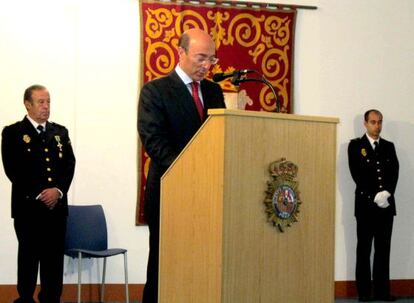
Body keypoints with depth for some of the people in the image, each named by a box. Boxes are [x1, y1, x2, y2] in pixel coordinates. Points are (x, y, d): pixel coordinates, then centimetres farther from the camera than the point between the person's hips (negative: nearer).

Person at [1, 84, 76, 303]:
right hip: (28, 205, -4)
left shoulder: (60, 132, 16)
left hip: (56, 205, 4)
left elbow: (69, 164, 8)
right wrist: (38, 194, -12)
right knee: (28, 256, 0)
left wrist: (58, 190, -8)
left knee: (54, 258, 4)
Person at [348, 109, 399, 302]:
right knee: (364, 250, 0)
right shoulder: (355, 145, 3)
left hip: (386, 204, 3)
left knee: (383, 249, 4)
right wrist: (374, 197, -14)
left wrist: (386, 193, -13)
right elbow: (357, 174, -6)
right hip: (366, 204, -3)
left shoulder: (389, 147, 15)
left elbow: (394, 172, 5)